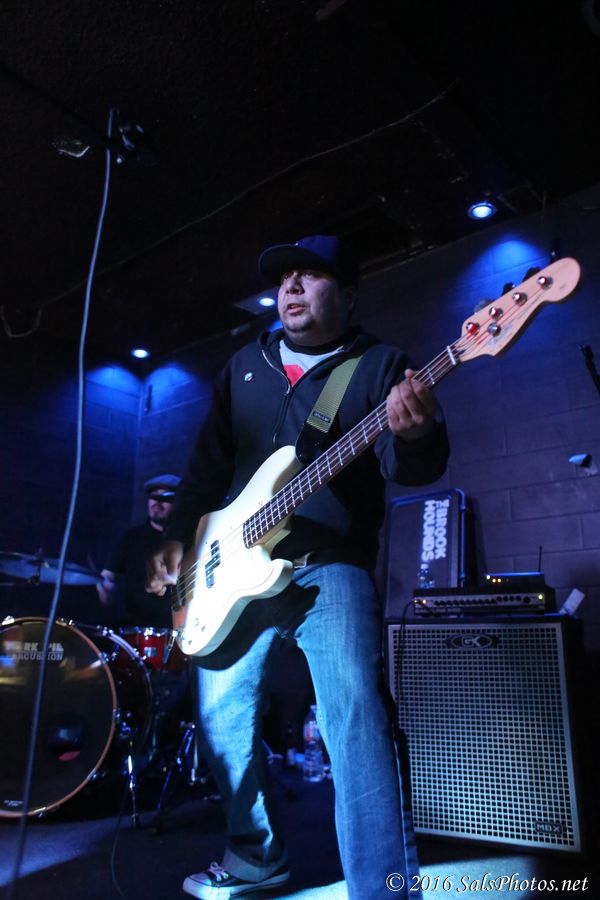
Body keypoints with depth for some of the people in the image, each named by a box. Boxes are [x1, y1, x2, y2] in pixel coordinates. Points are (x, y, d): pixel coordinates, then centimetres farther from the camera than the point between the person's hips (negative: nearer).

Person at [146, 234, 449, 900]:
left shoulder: (380, 365, 2)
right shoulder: (244, 365, 16)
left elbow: (409, 468, -11)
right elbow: (207, 465, 16)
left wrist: (413, 436, -34)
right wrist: (178, 537, 6)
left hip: (329, 564, -5)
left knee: (356, 717, -18)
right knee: (221, 716, 13)